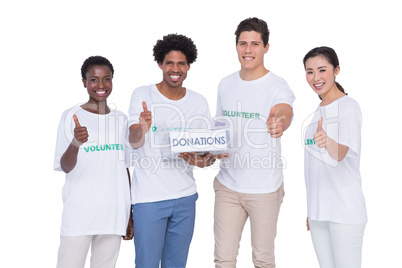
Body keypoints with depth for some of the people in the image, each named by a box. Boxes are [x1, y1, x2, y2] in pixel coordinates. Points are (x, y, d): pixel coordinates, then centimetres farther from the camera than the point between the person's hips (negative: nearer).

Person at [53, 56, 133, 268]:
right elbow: (65, 167, -10)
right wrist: (75, 143, -31)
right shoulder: (71, 116, -2)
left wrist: (130, 215, 12)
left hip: (113, 214, 4)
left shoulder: (121, 119, 11)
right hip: (79, 214, -3)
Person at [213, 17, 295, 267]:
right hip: (227, 185, 4)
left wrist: (280, 122, -57)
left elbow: (286, 112, -34)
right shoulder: (226, 84, 5)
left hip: (265, 189, -4)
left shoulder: (277, 86, -11)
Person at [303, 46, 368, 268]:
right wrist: (311, 210, 16)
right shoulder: (317, 112, 14)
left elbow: (341, 154, -23)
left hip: (345, 211, -7)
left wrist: (327, 141, -46)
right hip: (318, 210, 7)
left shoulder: (348, 106, -7)